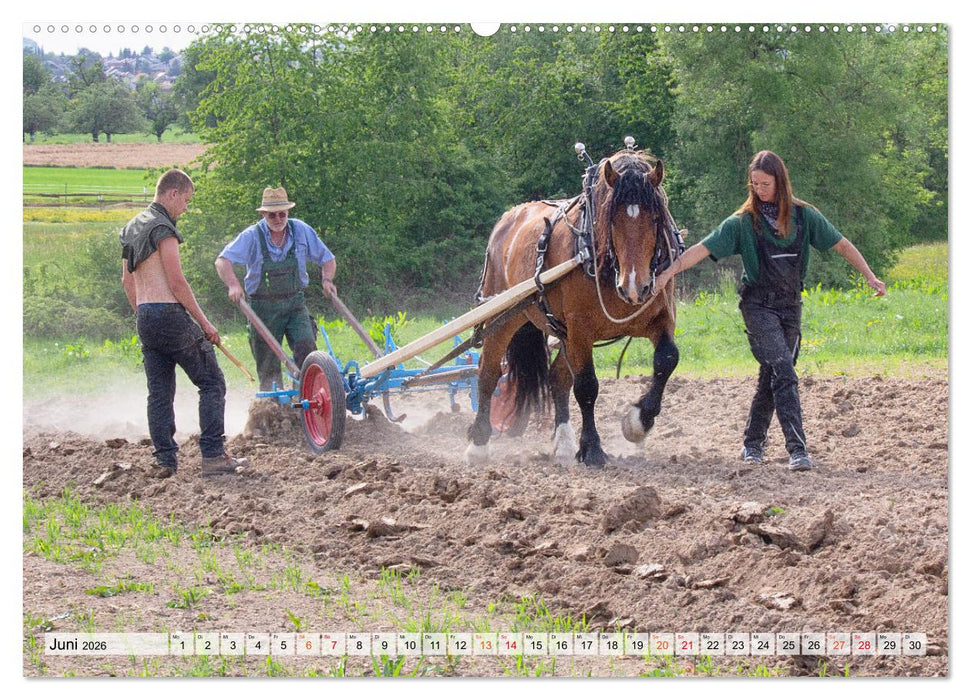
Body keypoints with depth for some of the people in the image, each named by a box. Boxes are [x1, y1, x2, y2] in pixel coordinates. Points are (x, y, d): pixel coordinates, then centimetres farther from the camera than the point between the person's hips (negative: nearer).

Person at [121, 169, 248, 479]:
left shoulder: (132, 228, 15)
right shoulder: (163, 229, -13)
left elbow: (127, 281, 20)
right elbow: (177, 282, -16)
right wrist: (204, 323, -10)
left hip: (145, 317, 9)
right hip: (171, 314, -9)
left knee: (159, 391, 10)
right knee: (212, 383, -2)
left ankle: (165, 460, 6)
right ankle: (213, 456, -8)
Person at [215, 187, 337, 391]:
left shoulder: (301, 231, 1)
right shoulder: (252, 236, -9)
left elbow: (327, 259, 12)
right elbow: (222, 262, -20)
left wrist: (326, 279, -9)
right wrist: (233, 284, -38)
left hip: (295, 303, 2)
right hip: (264, 306, -2)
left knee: (306, 346, -21)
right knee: (268, 367, 1)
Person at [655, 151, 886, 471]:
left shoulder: (804, 215, 3)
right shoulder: (743, 222, -4)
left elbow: (841, 244, 8)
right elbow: (703, 249, -10)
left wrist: (870, 276, 2)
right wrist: (669, 272, -21)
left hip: (790, 305, 4)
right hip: (758, 304, -4)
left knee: (771, 376, 11)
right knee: (784, 372, -17)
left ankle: (753, 442, 27)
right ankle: (797, 449, -23)